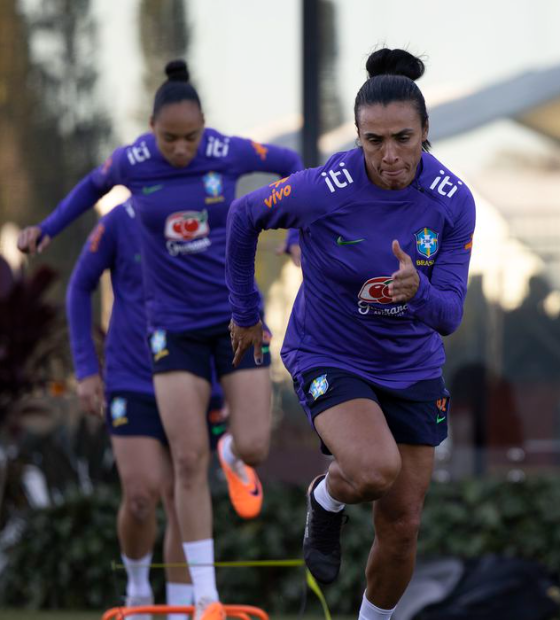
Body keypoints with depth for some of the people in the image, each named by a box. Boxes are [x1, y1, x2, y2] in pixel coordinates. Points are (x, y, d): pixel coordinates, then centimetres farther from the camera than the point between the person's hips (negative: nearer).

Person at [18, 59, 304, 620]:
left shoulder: (230, 153, -11)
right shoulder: (132, 162, -9)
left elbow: (291, 163, 9)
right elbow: (96, 183, 16)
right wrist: (47, 228, 11)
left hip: (237, 315, 0)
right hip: (176, 325, 0)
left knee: (253, 448, -8)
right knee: (188, 461, -7)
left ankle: (232, 455, 34)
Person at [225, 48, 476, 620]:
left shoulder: (453, 201, -15)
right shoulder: (322, 190, -23)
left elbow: (449, 316, -13)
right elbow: (243, 216, -4)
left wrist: (418, 290, -37)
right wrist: (244, 311, 7)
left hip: (412, 368, 4)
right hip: (329, 357, -3)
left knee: (401, 526, 6)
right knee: (375, 469, -30)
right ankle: (326, 501, 6)